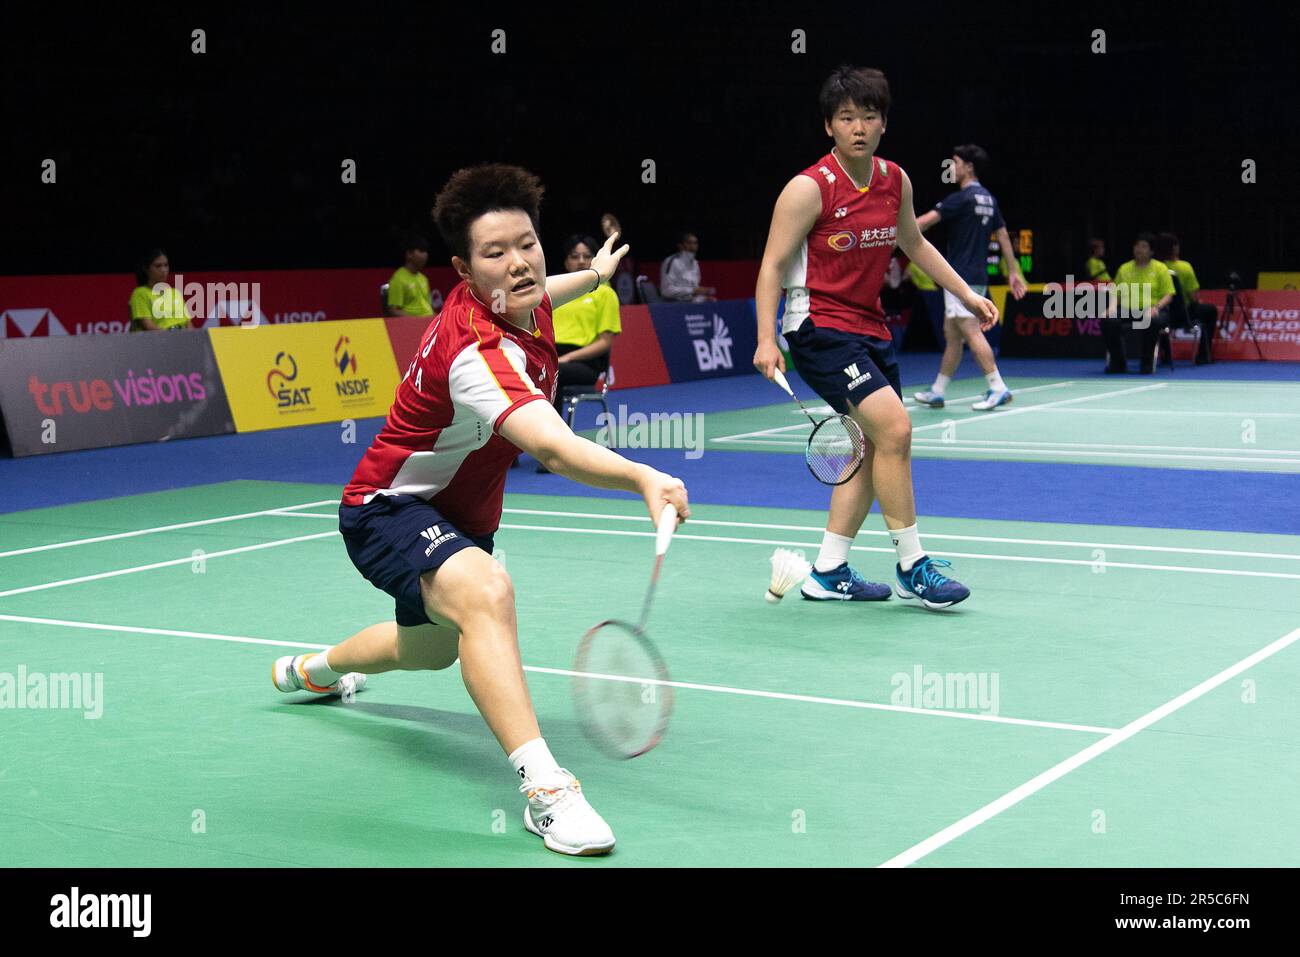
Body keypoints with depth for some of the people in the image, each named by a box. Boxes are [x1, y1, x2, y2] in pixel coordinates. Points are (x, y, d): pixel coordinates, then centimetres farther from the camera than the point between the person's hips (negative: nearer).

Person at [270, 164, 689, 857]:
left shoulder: (521, 300, -9)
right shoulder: (476, 351, -38)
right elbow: (552, 446, -55)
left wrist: (593, 275, 35)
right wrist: (641, 478, -71)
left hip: (454, 512, 10)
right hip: (390, 510, -10)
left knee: (434, 647, 33)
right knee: (485, 591, -42)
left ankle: (316, 668, 65)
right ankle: (543, 787, -48)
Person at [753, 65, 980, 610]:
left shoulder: (896, 182, 5)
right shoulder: (809, 189, -15)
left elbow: (914, 244, 22)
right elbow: (772, 266, -12)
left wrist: (966, 294, 21)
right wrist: (766, 340, -20)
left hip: (869, 329, 8)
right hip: (819, 327, -8)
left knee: (873, 449, 8)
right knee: (894, 426, -20)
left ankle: (828, 573, 18)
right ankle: (911, 566, -10)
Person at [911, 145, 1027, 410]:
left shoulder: (962, 198, -13)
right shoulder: (988, 199, 13)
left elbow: (925, 221, -14)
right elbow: (1003, 236, 15)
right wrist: (1013, 272, 18)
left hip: (961, 278, -9)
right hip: (978, 276, 9)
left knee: (971, 332, -10)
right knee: (951, 335, 12)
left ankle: (998, 388, -13)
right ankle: (937, 392, 18)